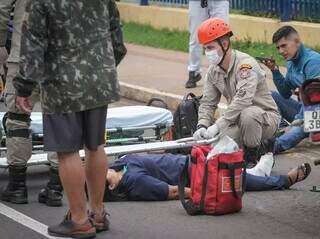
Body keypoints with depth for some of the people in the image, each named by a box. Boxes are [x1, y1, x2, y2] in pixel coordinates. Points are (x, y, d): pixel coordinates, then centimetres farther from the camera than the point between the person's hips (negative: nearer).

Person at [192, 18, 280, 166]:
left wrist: (217, 126, -40)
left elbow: (243, 100, -36)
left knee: (247, 114, -39)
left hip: (267, 117, -6)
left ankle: (254, 157, -14)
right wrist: (202, 126, -16)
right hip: (240, 119, 6)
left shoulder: (246, 65, -23)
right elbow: (207, 103, 5)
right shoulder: (213, 70, 2)